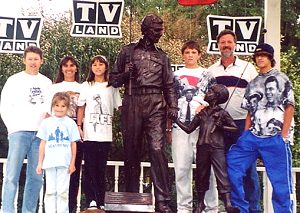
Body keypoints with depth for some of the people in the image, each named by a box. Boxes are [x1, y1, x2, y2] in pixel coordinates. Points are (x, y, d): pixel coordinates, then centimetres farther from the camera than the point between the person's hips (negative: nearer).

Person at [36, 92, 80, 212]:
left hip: (65, 163, -1)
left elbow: (73, 144, 6)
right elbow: (42, 144, 8)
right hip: (49, 162, 1)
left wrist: (72, 163, 2)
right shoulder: (46, 122, 7)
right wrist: (40, 163, 6)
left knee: (63, 191, 1)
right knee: (50, 191, 6)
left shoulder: (70, 123, 5)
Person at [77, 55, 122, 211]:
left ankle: (101, 202, 10)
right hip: (89, 134, -1)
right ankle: (91, 201, -2)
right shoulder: (86, 86, 9)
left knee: (101, 169, 5)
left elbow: (119, 108, 8)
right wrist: (79, 126, 0)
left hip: (106, 135, 1)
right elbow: (81, 108, 9)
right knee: (90, 168, -4)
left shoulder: (112, 87, 10)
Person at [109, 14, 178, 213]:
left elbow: (169, 85, 16)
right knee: (132, 151, 2)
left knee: (158, 150, -11)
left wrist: (173, 106, 1)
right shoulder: (128, 51, 13)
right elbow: (114, 80, 14)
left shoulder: (162, 56, 19)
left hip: (156, 105, 0)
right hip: (133, 103, 0)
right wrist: (126, 74, -7)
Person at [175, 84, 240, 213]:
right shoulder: (202, 113, 16)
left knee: (222, 176, -12)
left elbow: (235, 128, 3)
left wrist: (221, 127, -11)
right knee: (201, 176, 9)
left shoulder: (222, 113, 5)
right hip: (202, 148, 4)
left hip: (217, 148, -4)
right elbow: (189, 129, 15)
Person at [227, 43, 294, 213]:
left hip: (276, 138, -5)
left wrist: (283, 136, -10)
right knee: (231, 164, -3)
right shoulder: (253, 84, 20)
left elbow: (290, 108, -2)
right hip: (253, 137, 5)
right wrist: (245, 135, 9)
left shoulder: (281, 79, 5)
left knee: (281, 181, -5)